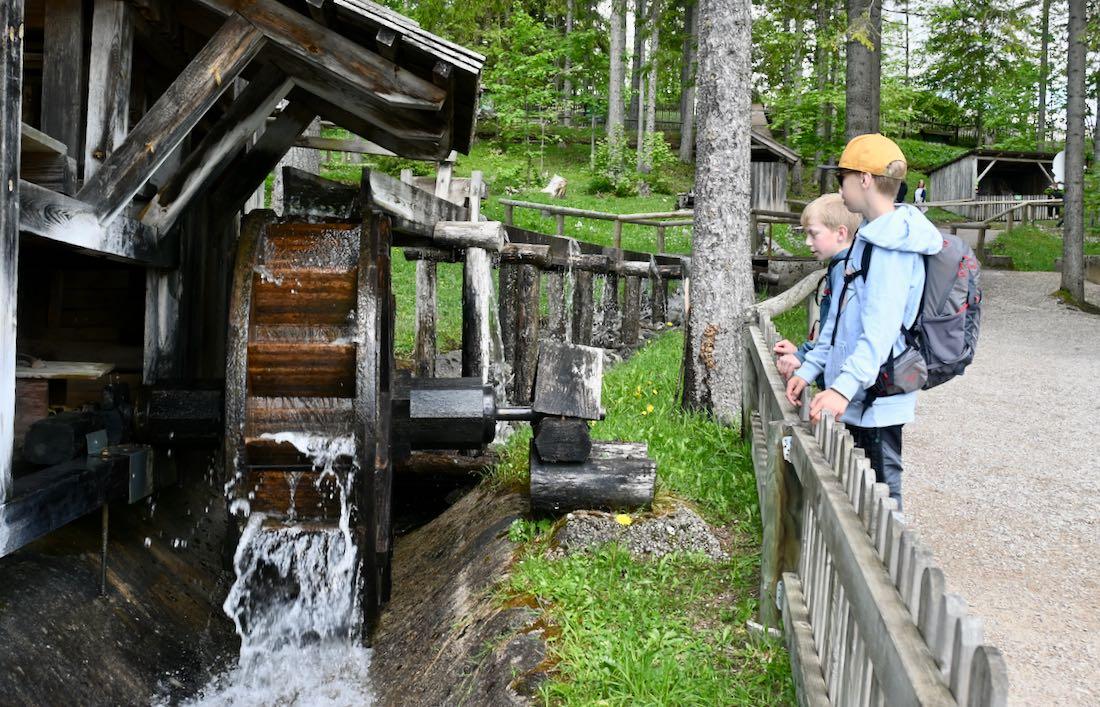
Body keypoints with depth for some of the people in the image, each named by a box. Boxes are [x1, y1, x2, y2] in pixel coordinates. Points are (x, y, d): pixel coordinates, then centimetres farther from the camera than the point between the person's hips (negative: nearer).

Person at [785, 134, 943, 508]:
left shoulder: (893, 246, -18)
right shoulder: (869, 237, 15)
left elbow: (880, 330, -28)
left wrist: (844, 386, -36)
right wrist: (809, 368, 15)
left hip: (876, 401, -10)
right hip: (853, 396, 10)